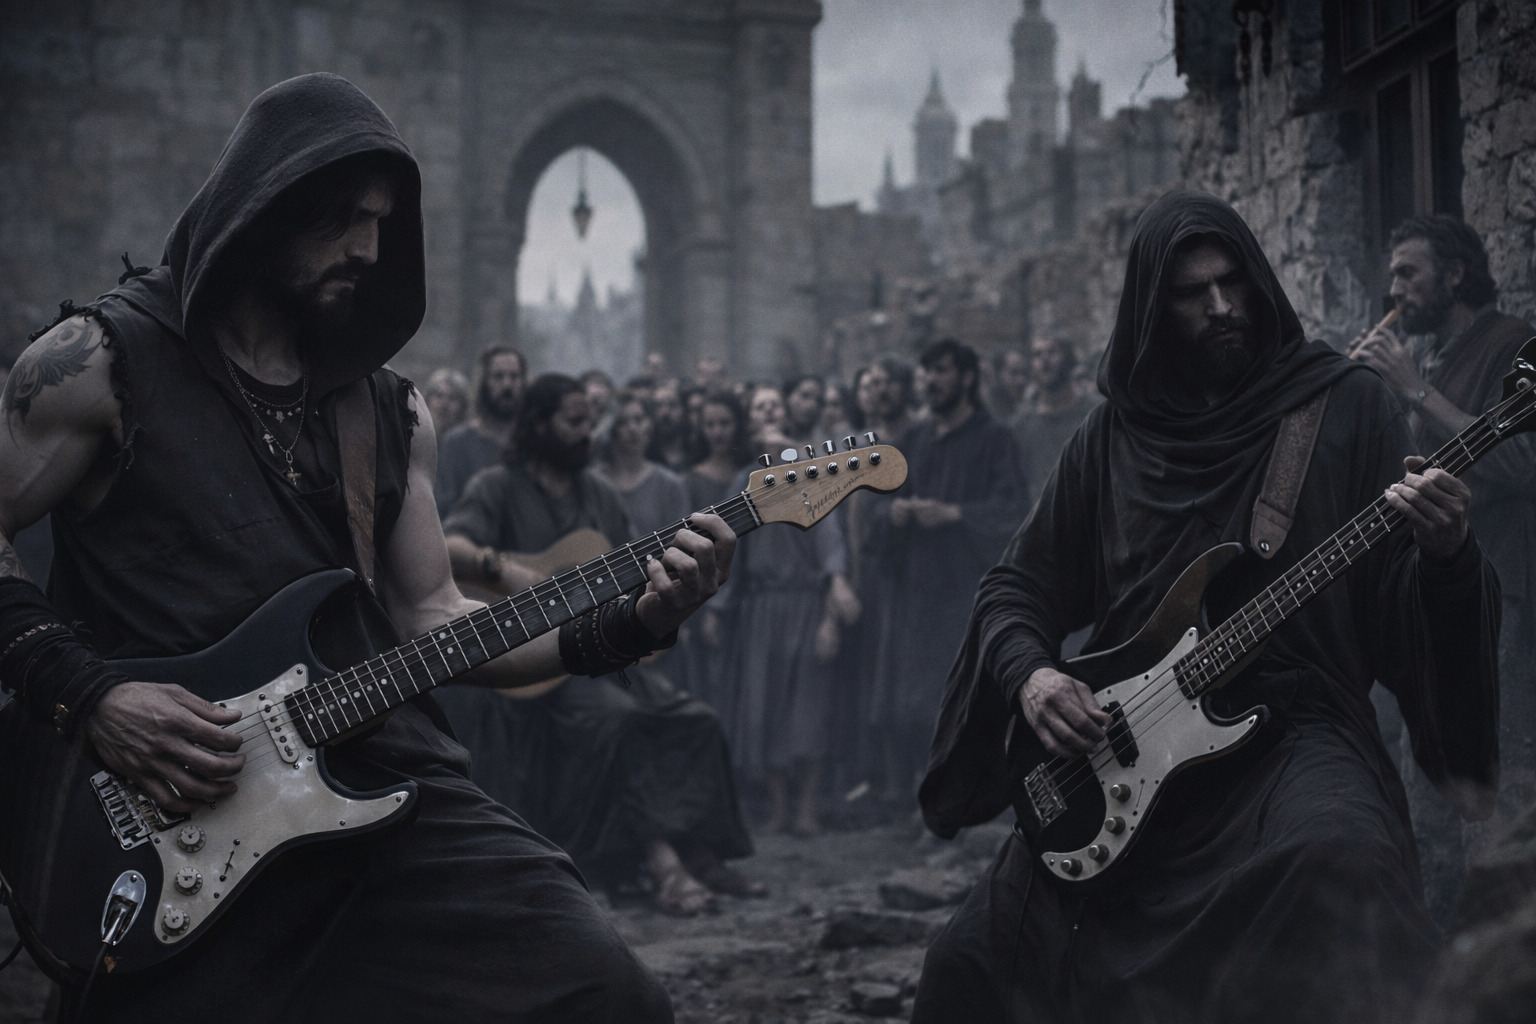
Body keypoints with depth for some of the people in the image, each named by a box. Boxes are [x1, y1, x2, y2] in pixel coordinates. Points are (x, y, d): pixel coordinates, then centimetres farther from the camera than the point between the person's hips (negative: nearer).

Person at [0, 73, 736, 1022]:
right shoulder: (102, 362, 0)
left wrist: (620, 627, 0)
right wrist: (85, 693, -14)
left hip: (383, 780, 4)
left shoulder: (393, 410, 15)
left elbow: (429, 617, 13)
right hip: (169, 832, -3)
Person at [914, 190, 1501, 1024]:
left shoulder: (1345, 406, 4)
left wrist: (1444, 552, -23)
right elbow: (1016, 587, 16)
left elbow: (1404, 609, -1)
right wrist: (1030, 674, -4)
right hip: (1121, 749, 3)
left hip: (1292, 729, -3)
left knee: (1338, 857, -38)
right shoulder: (1112, 437, 12)